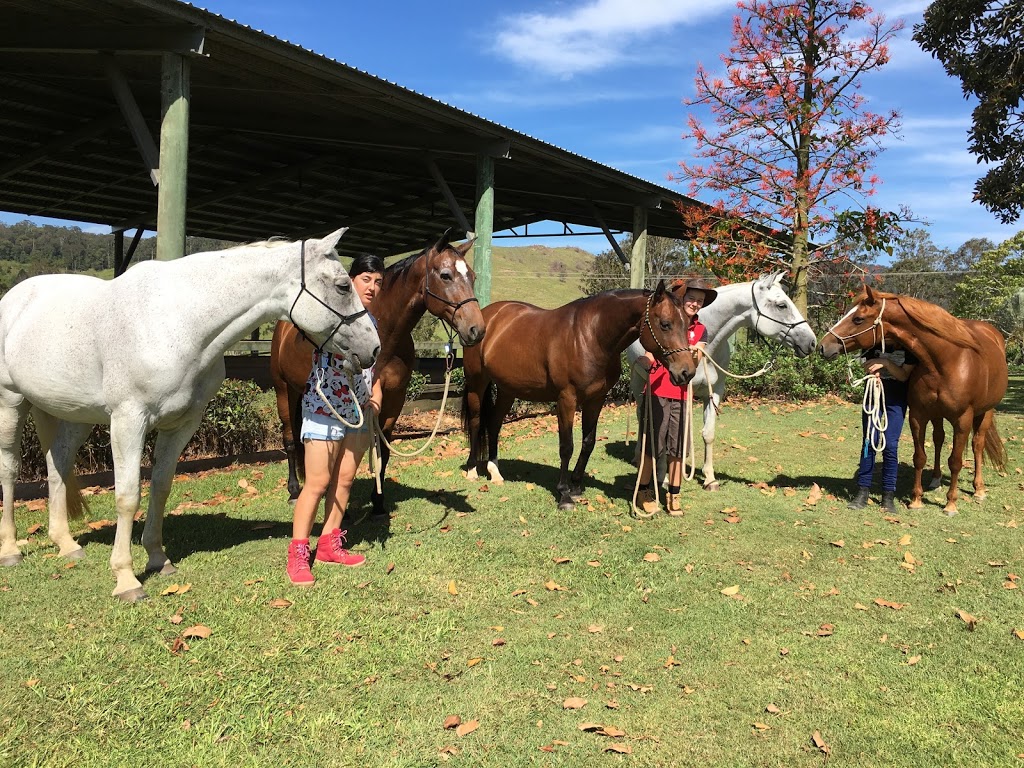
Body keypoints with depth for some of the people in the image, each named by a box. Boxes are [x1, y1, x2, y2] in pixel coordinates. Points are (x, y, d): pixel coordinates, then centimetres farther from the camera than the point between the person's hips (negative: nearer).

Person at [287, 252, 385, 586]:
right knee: (318, 482, -6)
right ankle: (297, 555, 3)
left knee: (344, 480, 11)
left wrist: (376, 397, 2)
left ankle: (329, 545, 23)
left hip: (359, 409, 7)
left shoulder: (372, 322, 11)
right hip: (325, 406, -7)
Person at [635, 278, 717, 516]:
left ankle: (673, 496, 17)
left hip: (682, 394, 4)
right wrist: (646, 362, -27)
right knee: (652, 443, 2)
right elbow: (650, 353, -5)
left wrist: (695, 354, -20)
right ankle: (644, 491, 17)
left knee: (678, 446, 6)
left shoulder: (700, 330, 10)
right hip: (658, 391, -4)